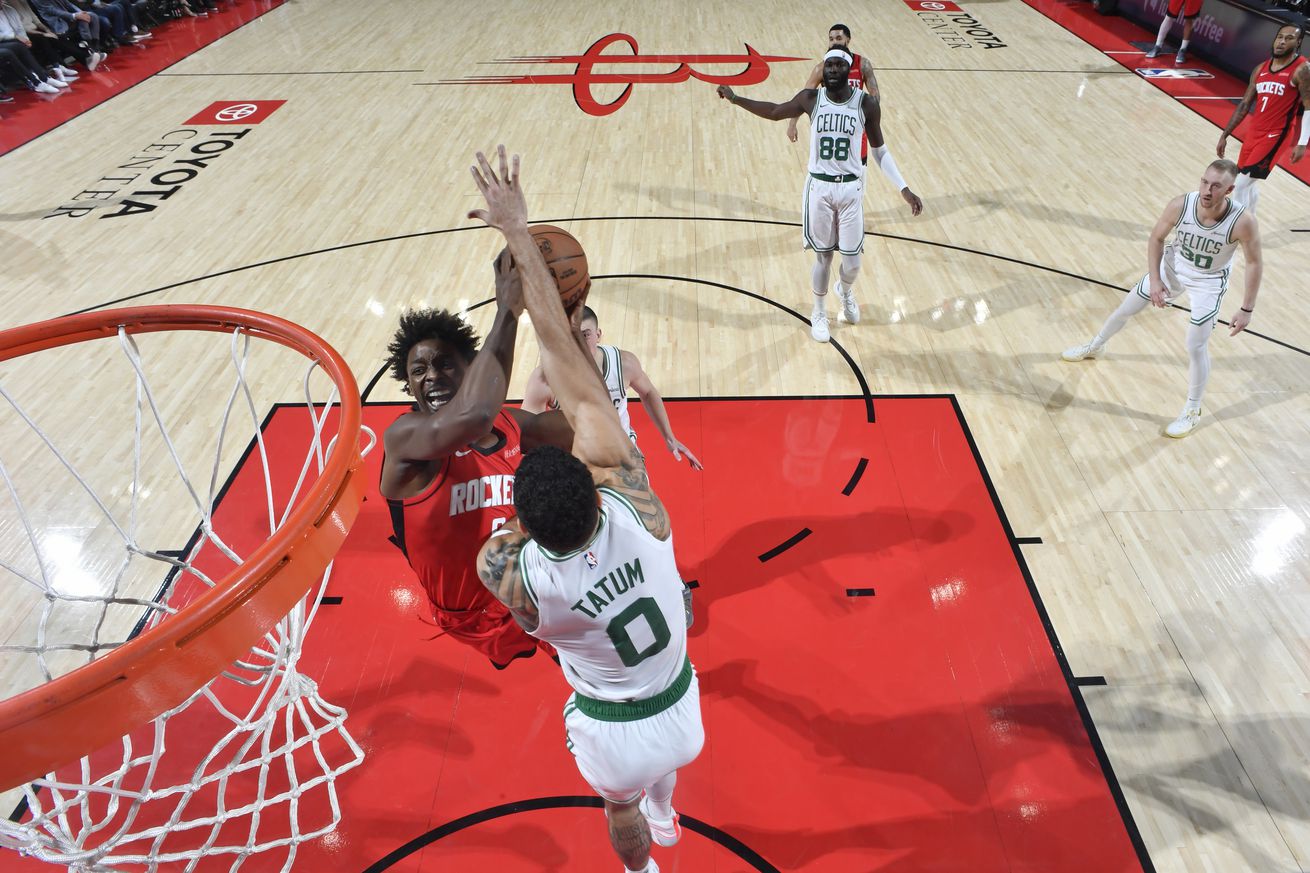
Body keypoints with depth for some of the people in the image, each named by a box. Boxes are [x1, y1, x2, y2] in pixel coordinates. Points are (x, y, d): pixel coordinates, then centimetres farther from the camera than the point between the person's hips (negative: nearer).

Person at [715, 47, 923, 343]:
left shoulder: (866, 104, -6)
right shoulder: (811, 99, -6)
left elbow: (880, 151, 3)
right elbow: (775, 111, 12)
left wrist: (904, 189, -2)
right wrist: (735, 99, 6)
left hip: (851, 188, 0)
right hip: (819, 186, 0)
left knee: (852, 260, 4)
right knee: (823, 256, 6)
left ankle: (846, 291, 41)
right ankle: (819, 314, 28)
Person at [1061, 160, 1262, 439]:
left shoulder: (1243, 220, -33)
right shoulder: (1180, 205, -28)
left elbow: (1253, 263, -18)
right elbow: (1156, 238, -9)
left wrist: (1247, 309, -15)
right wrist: (1155, 280, -14)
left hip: (1208, 282, -3)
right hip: (1172, 267, 3)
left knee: (1196, 347, -2)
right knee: (1126, 308, 16)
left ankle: (1192, 411, 17)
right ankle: (1094, 347, 47)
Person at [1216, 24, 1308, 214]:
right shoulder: (1261, 69, 9)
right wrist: (1224, 134, 12)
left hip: (1276, 134, -7)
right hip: (1254, 132, 7)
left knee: (1241, 184, -13)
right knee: (1247, 185, 14)